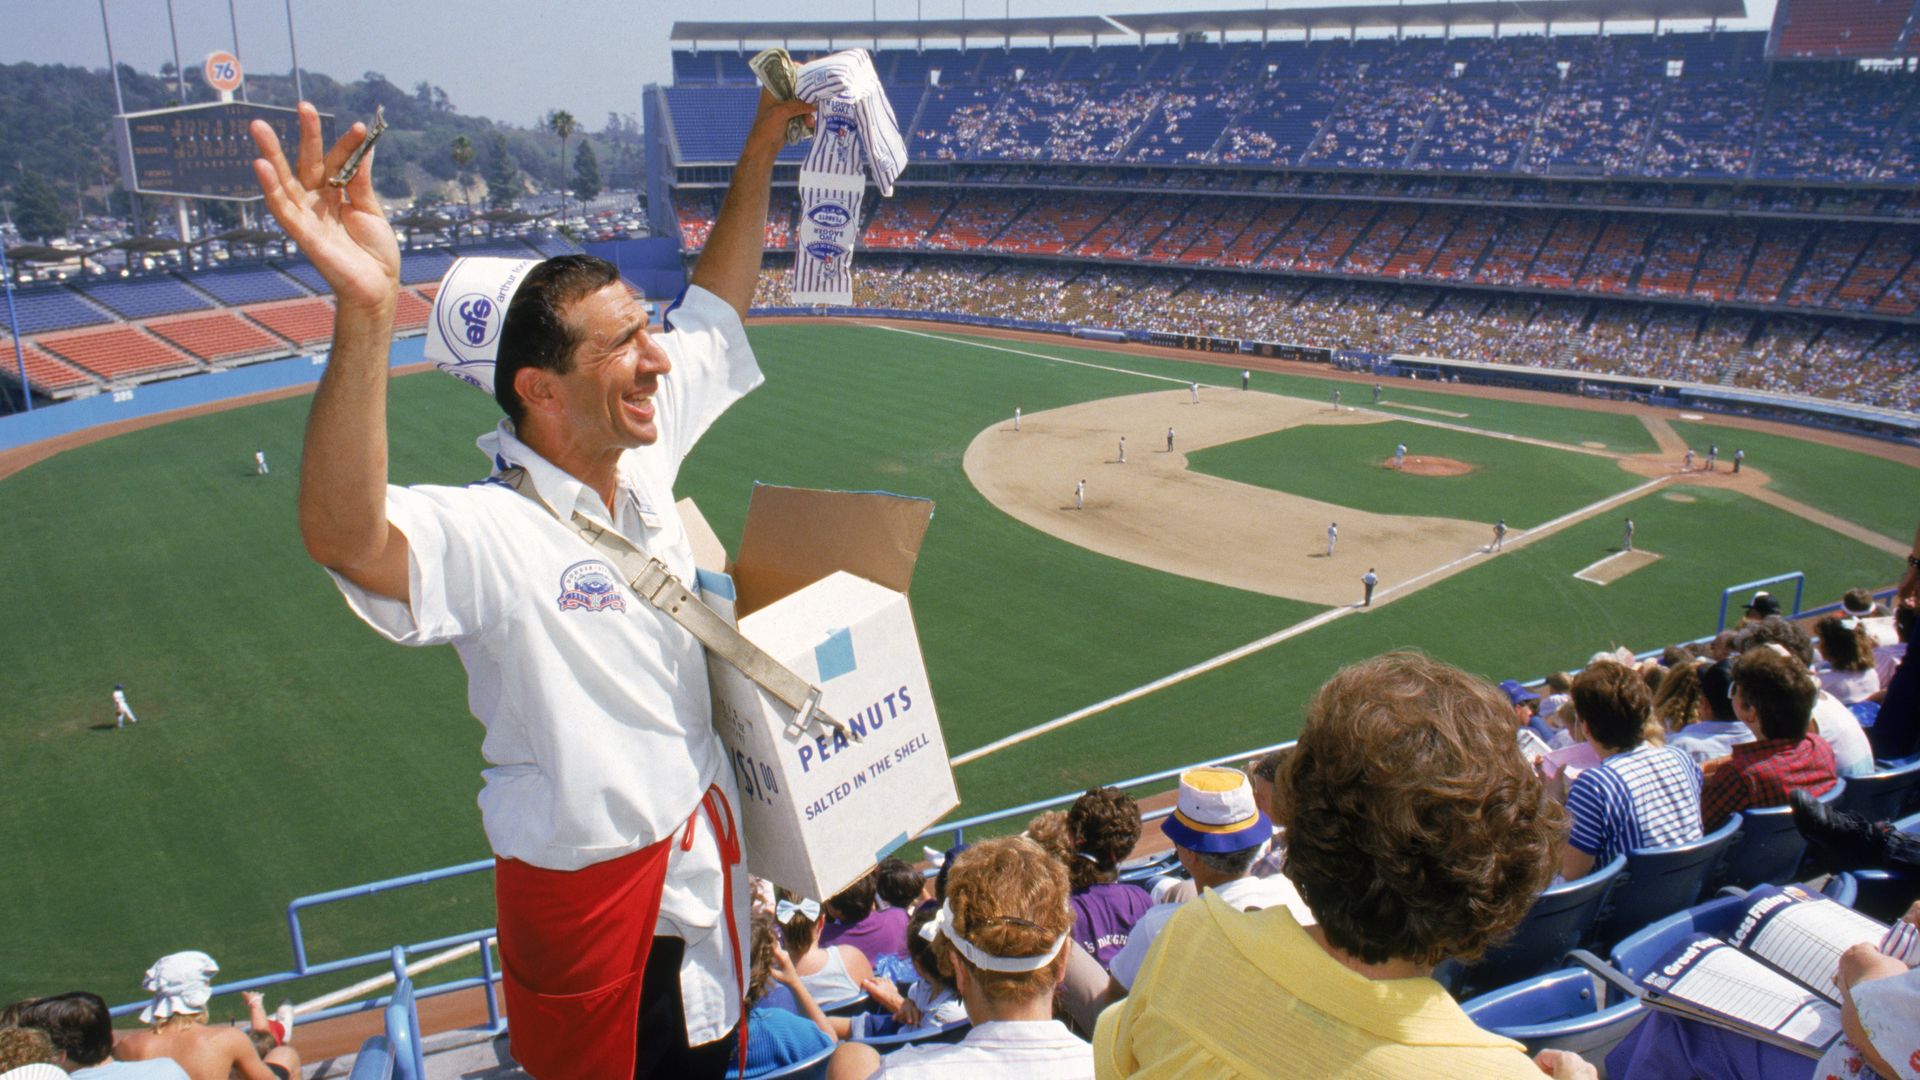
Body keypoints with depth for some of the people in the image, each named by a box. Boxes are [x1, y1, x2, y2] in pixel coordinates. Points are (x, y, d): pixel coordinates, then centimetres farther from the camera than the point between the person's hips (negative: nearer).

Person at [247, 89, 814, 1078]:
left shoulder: (642, 458, -6)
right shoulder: (488, 538, -29)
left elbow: (716, 301, 6)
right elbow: (341, 535, -51)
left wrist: (762, 146, 3)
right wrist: (365, 317, -63)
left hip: (703, 844, 7)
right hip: (590, 889, -7)